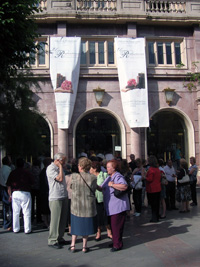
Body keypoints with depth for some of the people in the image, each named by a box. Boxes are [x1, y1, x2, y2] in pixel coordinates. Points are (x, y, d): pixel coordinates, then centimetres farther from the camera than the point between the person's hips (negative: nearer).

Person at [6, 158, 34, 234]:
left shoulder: (12, 173, 4)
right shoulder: (27, 172, -2)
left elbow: (9, 185, 3)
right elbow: (32, 182, 3)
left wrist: (10, 195, 10)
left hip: (15, 193, 3)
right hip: (25, 193, -3)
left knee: (15, 212, 13)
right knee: (26, 212, 3)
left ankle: (15, 229, 18)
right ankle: (27, 229, 5)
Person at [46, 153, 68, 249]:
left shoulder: (59, 168, 16)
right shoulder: (51, 168, -11)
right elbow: (60, 178, -20)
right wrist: (61, 167, -13)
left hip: (63, 197, 9)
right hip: (55, 198, -9)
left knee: (63, 219, 13)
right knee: (55, 220, -4)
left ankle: (60, 238, 24)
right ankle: (52, 241, 6)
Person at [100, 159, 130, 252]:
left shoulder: (118, 177, -15)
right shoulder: (109, 177, 17)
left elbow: (124, 186, -34)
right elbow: (102, 188, 27)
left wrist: (112, 185, -26)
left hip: (118, 206, -10)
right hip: (112, 206, 10)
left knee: (116, 225, -4)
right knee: (113, 225, 17)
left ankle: (117, 245, 7)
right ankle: (115, 242, 30)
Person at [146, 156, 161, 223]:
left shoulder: (151, 169, -18)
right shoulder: (157, 169, 9)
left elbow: (150, 179, -19)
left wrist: (144, 177, -7)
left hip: (152, 189, -8)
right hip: (158, 189, 8)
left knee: (153, 204, -2)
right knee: (157, 203, 14)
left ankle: (154, 218, 2)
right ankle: (157, 217, 22)